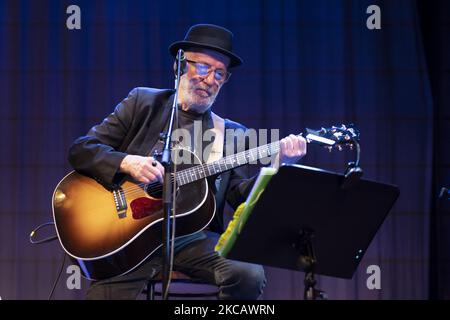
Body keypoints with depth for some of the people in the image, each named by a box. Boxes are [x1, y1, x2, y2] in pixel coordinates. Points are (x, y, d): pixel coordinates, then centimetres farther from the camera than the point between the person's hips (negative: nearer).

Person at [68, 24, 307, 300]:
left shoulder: (231, 133, 14)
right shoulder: (144, 103, 10)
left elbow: (242, 198, 3)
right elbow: (80, 150, 4)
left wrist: (278, 165, -13)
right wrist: (125, 162, -15)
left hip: (193, 238, 2)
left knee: (250, 274, -25)